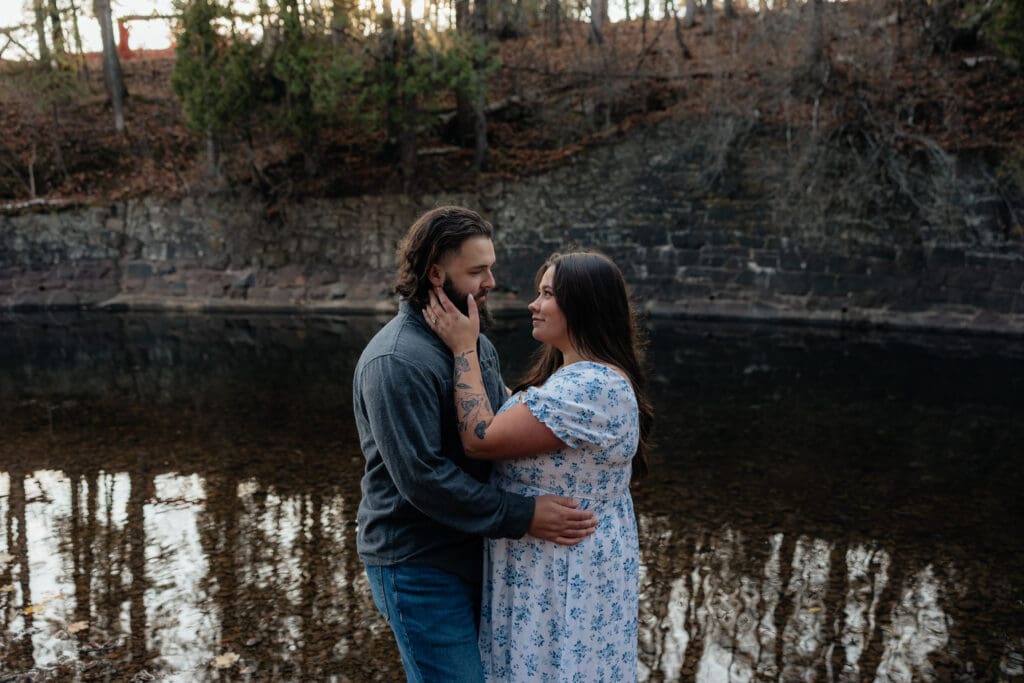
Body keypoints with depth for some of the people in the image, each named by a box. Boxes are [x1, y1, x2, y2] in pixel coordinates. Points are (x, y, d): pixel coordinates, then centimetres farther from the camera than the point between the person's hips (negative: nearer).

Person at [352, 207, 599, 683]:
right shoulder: (397, 361, -21)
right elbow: (422, 477, -26)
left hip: (474, 554, 9)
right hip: (419, 567, -8)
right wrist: (523, 516, -24)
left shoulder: (477, 344, 8)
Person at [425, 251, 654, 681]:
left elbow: (480, 439, -25)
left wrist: (464, 348, -17)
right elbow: (510, 435, 8)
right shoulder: (581, 376, 8)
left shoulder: (590, 387, -26)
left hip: (566, 576, -10)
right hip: (555, 566, 10)